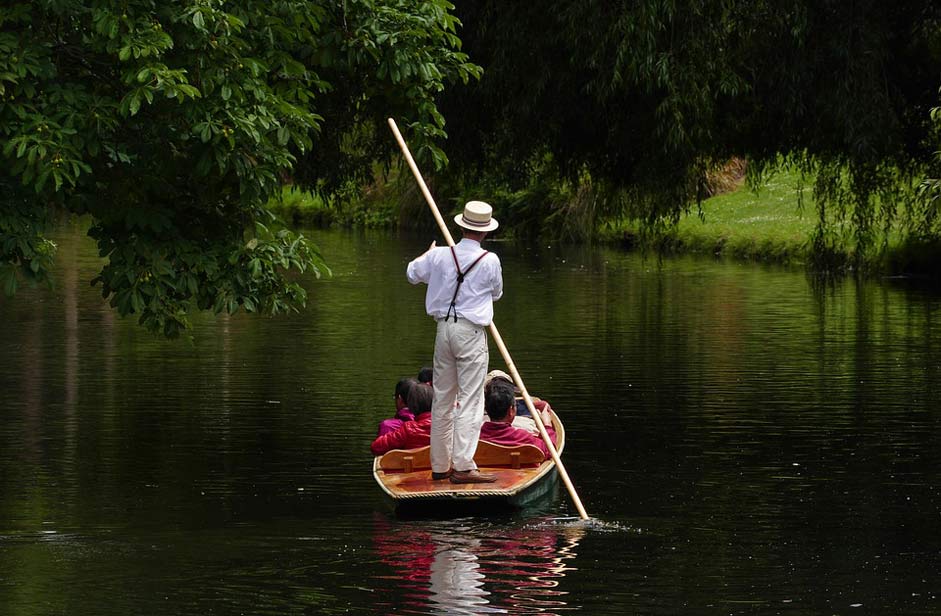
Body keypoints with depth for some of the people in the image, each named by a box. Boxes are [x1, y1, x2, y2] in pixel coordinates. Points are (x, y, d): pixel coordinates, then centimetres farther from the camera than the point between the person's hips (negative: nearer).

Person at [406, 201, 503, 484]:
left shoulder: (439, 256, -1)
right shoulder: (489, 261, -11)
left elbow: (412, 273, 19)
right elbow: (496, 293, 8)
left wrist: (428, 253, 38)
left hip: (444, 329, 5)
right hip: (471, 333, -5)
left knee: (443, 399, 12)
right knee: (469, 401, -3)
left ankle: (440, 465, 17)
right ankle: (463, 467, -9)